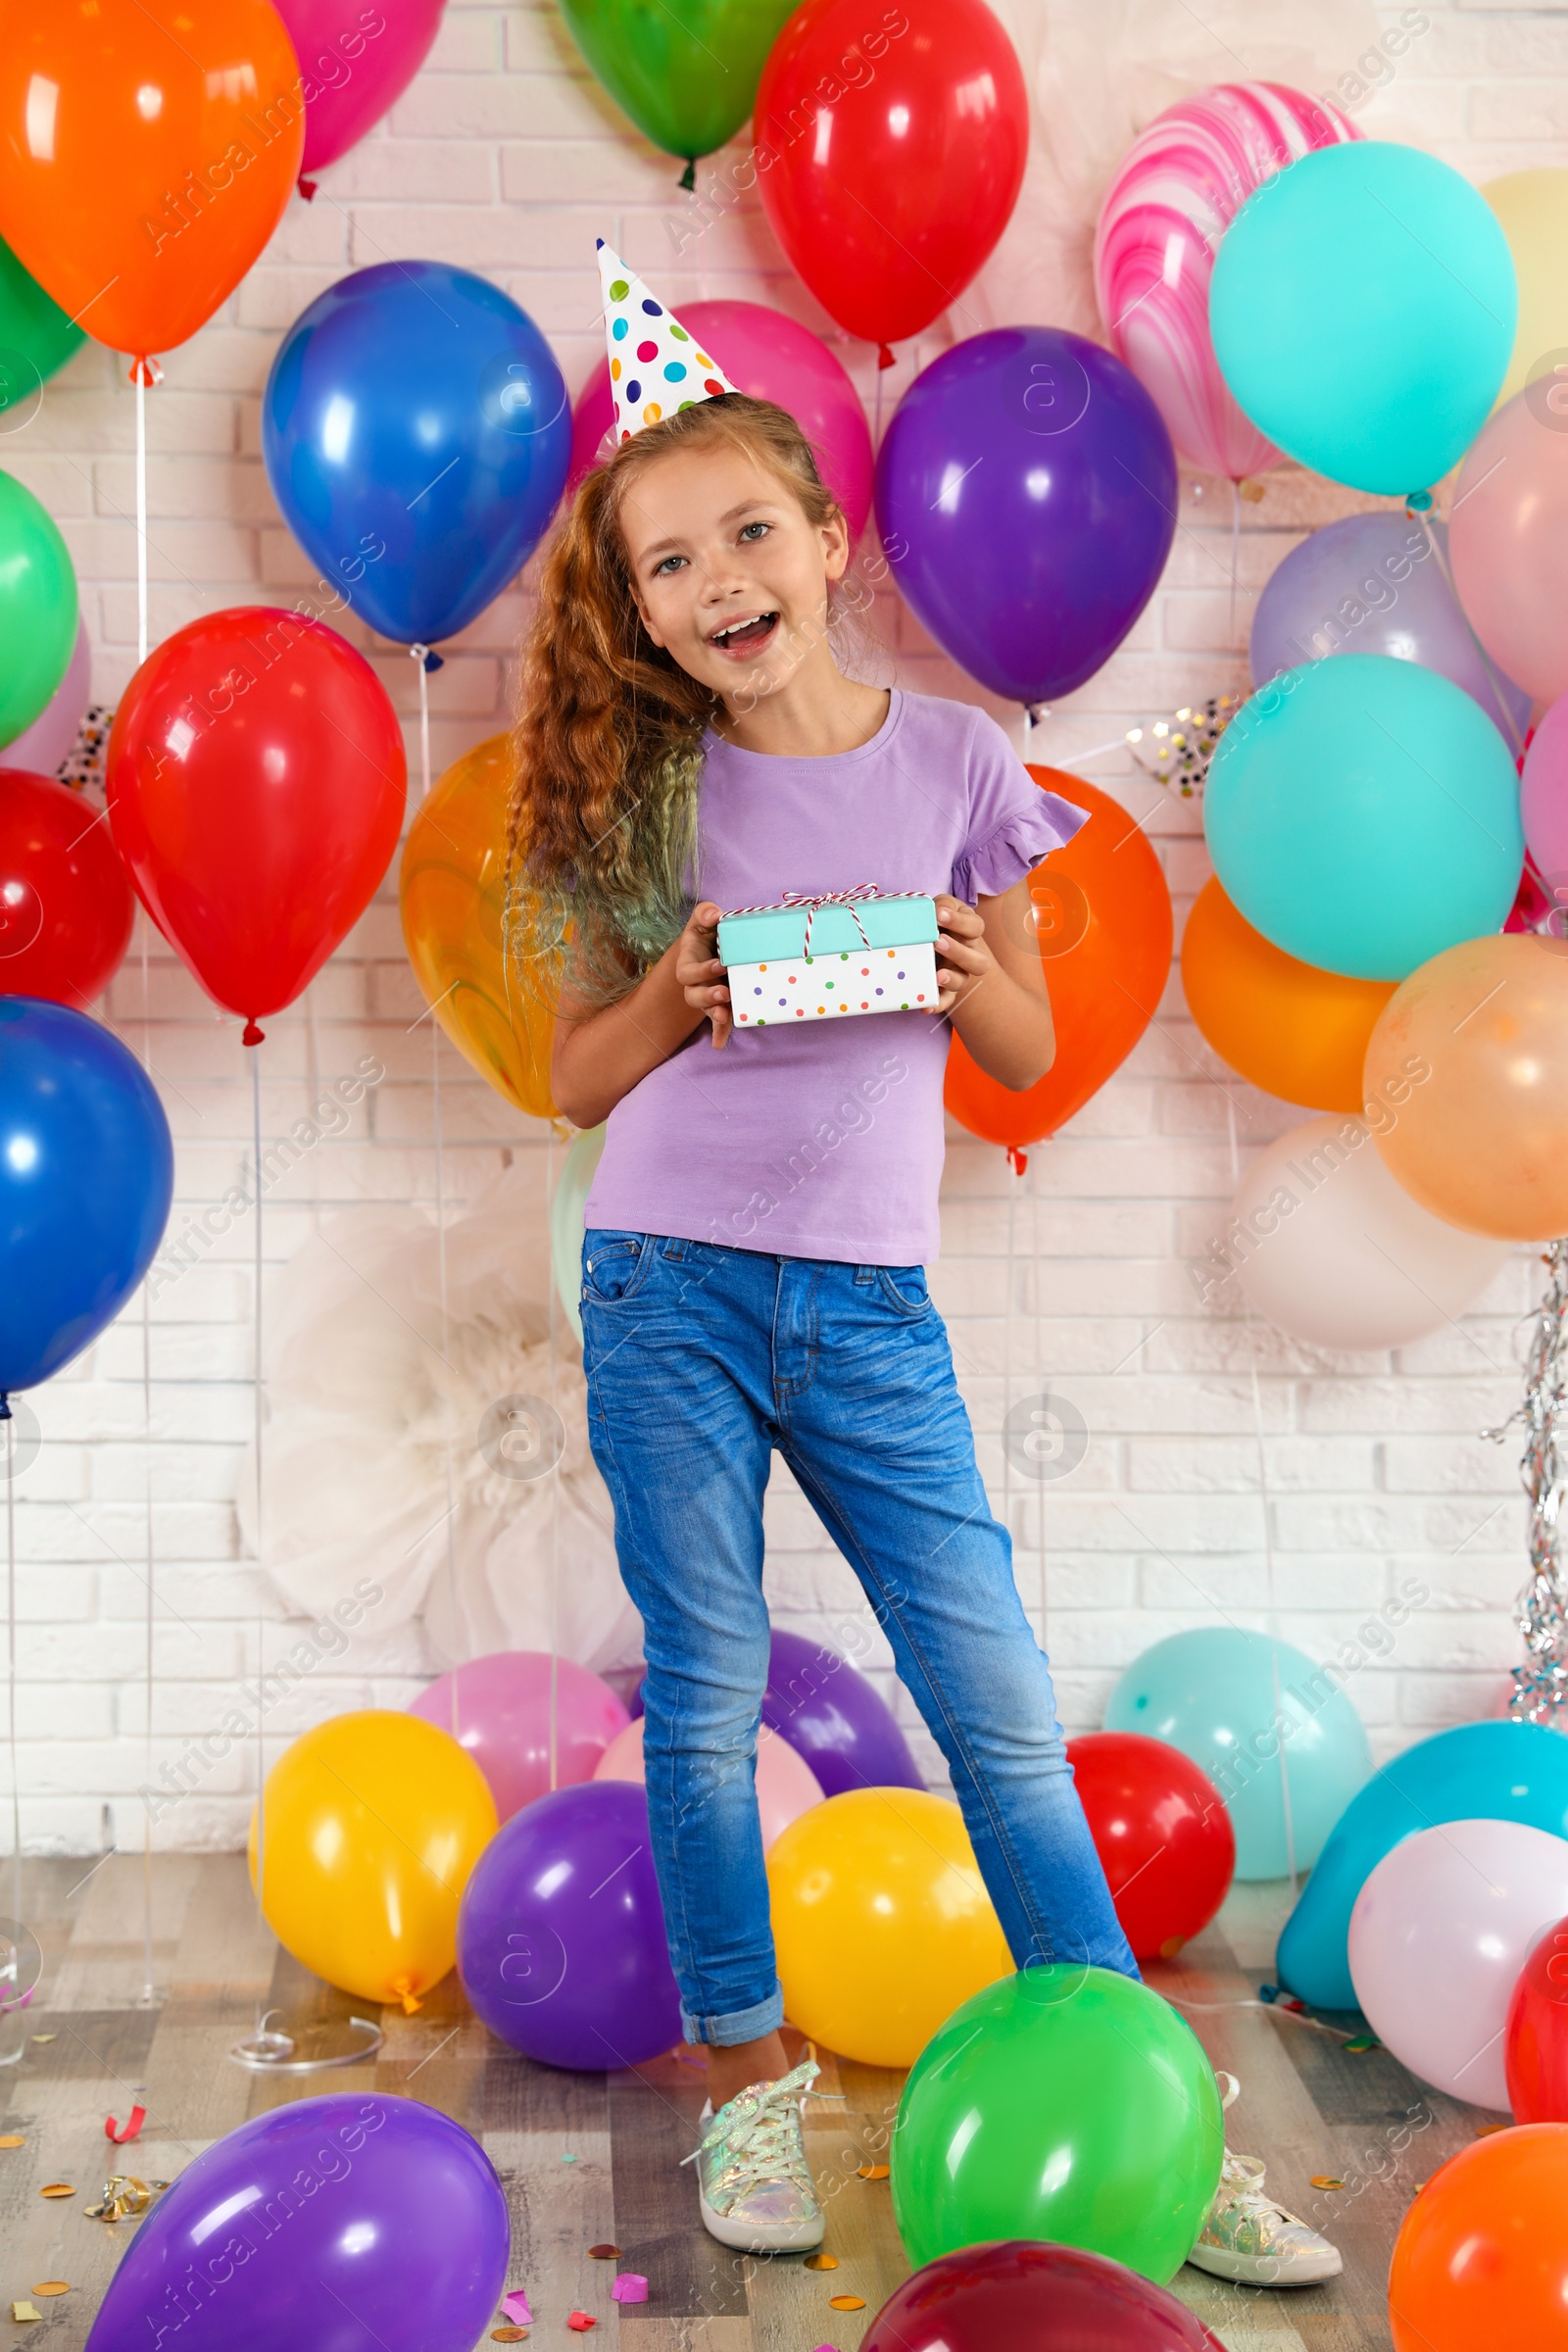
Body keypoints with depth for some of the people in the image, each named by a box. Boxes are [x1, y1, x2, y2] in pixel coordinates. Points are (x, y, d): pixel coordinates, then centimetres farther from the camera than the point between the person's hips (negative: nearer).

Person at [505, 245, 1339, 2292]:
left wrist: (966, 975, -13)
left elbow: (1030, 1052, 8)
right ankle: (749, 2081, 24)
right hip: (673, 1292, 0)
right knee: (706, 1706, 7)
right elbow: (577, 1079, 5)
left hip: (869, 1310, 0)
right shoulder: (645, 794, 1)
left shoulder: (952, 759, 1)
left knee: (1004, 1710, 1)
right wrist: (676, 1002, -14)